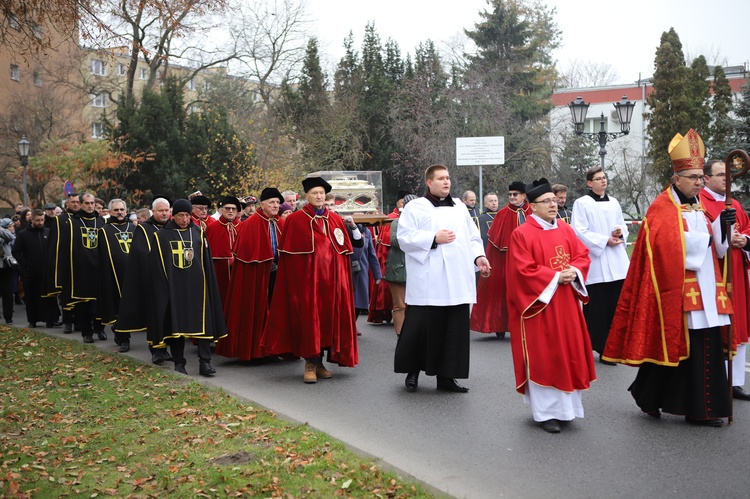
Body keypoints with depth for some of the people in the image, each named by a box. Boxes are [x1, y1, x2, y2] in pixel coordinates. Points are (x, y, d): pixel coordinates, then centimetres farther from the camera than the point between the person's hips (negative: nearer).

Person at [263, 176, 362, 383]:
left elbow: (345, 252, 13)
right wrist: (294, 282, -9)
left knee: (329, 318, 7)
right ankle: (310, 364, 6)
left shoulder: (336, 220, 10)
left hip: (331, 280, 4)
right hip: (306, 279, -4)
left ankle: (319, 363, 19)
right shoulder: (295, 220, -2)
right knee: (309, 318, -3)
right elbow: (288, 254, -4)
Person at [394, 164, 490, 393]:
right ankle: (413, 371, 16)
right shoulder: (415, 208, 3)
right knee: (422, 327, -2)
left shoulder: (460, 208, 19)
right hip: (428, 282, -5)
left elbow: (473, 237, 17)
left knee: (455, 329, 5)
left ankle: (446, 376, 14)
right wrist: (434, 238, -14)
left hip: (458, 282, 5)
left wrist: (478, 256, 0)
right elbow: (404, 237, -7)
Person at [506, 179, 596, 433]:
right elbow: (524, 270, -15)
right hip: (540, 303, -6)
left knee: (568, 353, 10)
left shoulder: (566, 230, 10)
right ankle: (546, 412, 6)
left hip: (566, 304, 6)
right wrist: (555, 276, -17)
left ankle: (565, 405, 24)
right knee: (543, 357, -2)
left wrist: (573, 271, -11)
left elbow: (583, 255, 10)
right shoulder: (521, 234, -10)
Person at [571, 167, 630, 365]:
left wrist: (620, 233, -2)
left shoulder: (613, 203, 16)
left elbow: (623, 226, 21)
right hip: (595, 265, -5)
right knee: (596, 308, -5)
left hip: (617, 264, 5)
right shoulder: (581, 203, -1)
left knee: (615, 307, 3)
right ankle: (588, 347, 5)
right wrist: (605, 240, -14)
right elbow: (580, 232, -8)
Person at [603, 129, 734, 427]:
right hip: (674, 292, -6)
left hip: (703, 291, 6)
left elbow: (717, 248, 12)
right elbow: (668, 243, -23)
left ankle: (701, 409, 11)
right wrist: (704, 238, -11)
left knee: (705, 348, 4)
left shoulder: (702, 205, 15)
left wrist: (722, 225, -7)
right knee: (672, 346, 0)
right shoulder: (662, 209, -7)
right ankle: (649, 397, 19)